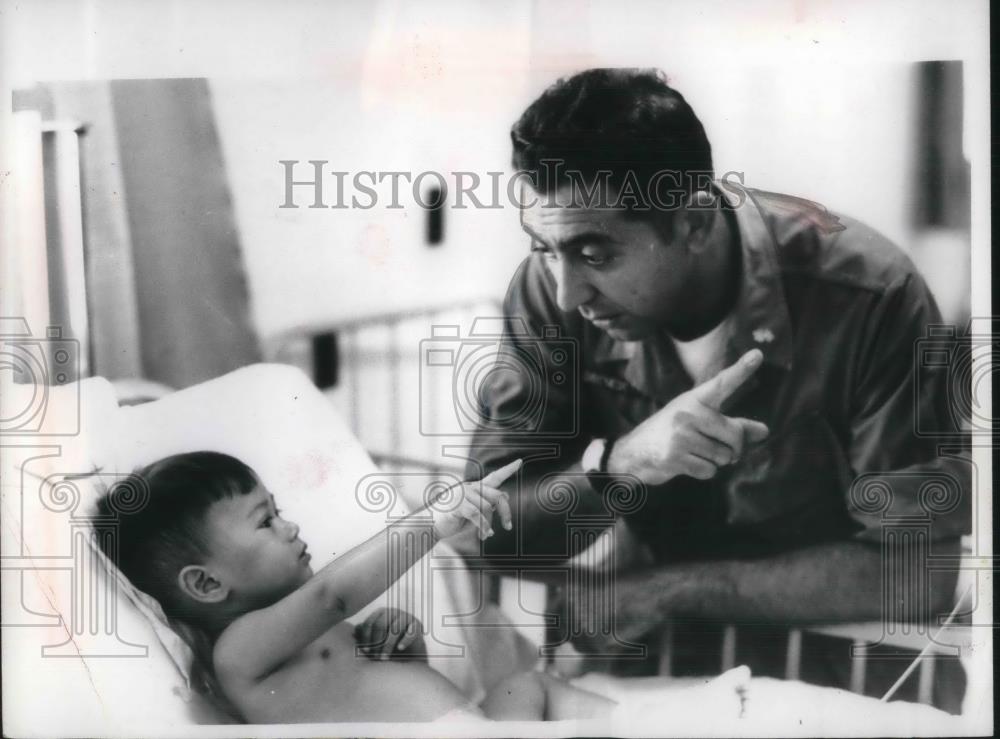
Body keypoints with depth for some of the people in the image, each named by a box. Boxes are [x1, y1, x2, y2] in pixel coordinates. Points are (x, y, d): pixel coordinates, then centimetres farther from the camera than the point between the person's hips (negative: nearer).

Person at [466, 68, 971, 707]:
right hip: (653, 653, 2)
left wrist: (668, 587, -22)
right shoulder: (551, 286, -14)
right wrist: (616, 463, -29)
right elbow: (488, 526, -11)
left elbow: (916, 573, -21)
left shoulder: (867, 296, -23)